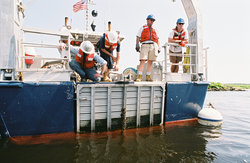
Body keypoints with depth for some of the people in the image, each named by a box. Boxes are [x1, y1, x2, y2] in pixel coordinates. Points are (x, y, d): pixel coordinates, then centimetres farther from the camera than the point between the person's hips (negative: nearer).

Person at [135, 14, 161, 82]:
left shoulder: (154, 29, 27)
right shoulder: (142, 28, 19)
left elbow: (157, 39, 23)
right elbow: (138, 37, 8)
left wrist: (159, 47, 10)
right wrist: (137, 44, -7)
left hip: (153, 46, 4)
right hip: (145, 45, -3)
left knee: (150, 62, -1)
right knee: (142, 61, -15)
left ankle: (148, 76, 2)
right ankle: (139, 76, -16)